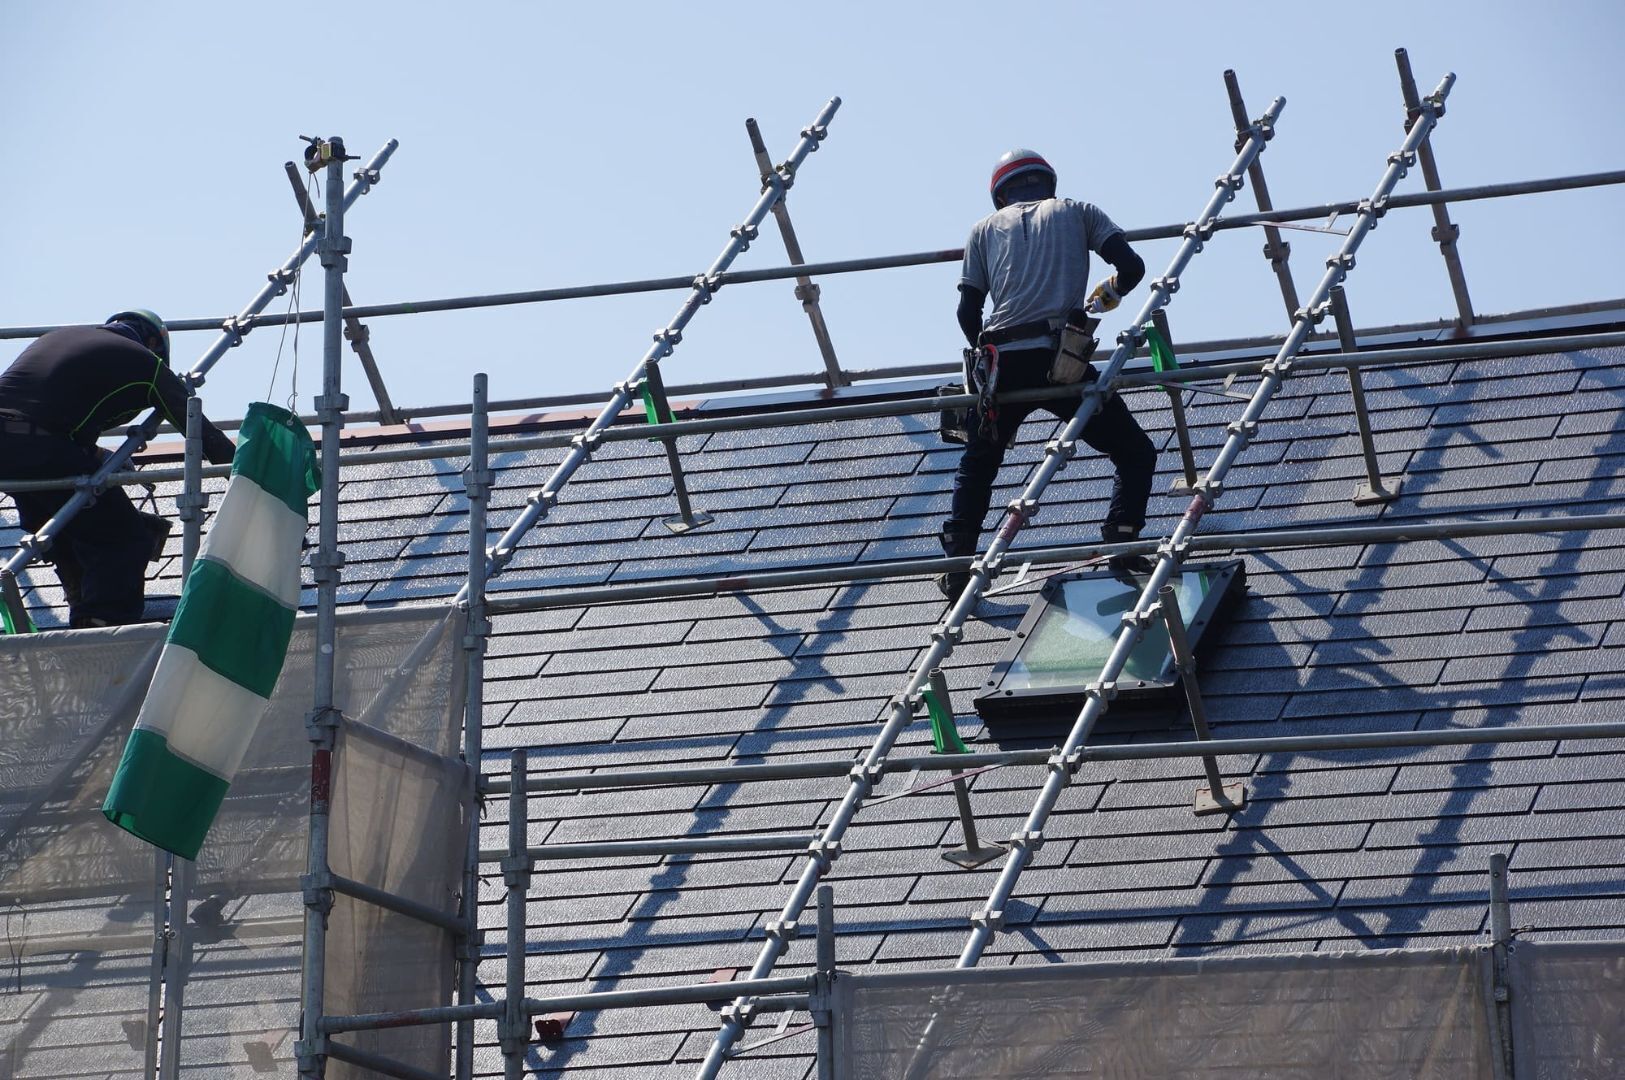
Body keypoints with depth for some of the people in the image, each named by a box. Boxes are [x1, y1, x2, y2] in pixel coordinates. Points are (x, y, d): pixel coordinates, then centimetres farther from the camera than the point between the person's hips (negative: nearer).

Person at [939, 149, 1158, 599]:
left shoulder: (986, 228, 21)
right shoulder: (1078, 212, 18)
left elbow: (967, 313, 13)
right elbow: (1132, 267, 6)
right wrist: (1108, 295, 27)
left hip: (1002, 364, 2)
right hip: (1060, 359, -2)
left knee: (976, 468, 23)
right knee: (1135, 454, 12)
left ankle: (957, 567, 16)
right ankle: (1121, 545, -7)